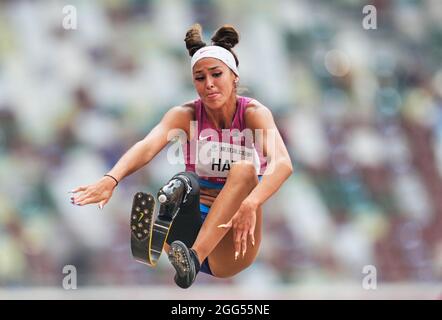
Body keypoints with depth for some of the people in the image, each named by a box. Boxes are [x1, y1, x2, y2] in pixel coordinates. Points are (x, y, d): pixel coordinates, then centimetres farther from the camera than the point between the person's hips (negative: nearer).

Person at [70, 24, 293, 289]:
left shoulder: (253, 113, -8)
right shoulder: (185, 115, -2)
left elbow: (283, 163, -28)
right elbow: (147, 146, -24)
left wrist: (250, 204, -48)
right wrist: (111, 179, -45)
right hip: (195, 228, 2)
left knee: (244, 169, -28)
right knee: (184, 182, -29)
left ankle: (194, 256, -44)